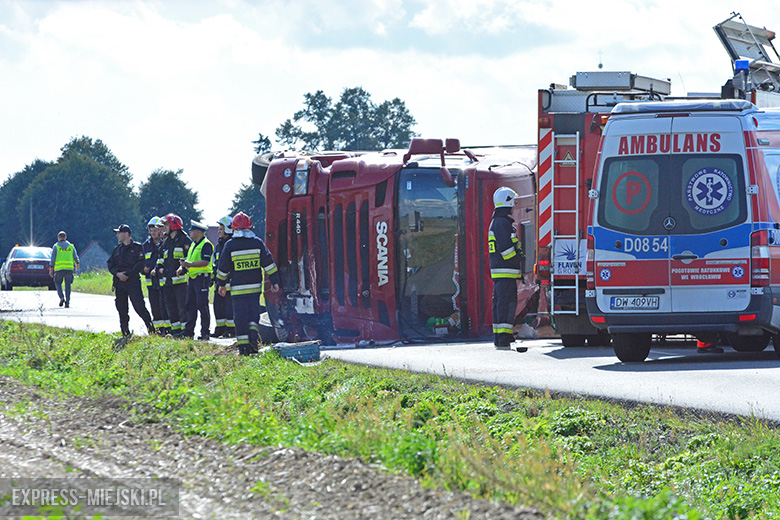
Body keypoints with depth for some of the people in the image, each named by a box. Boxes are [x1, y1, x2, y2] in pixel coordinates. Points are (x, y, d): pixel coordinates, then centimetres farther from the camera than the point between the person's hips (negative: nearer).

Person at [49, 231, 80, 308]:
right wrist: (77, 264, 34)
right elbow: (75, 257, 14)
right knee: (68, 285, 5)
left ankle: (62, 297, -8)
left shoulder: (56, 246, 0)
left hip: (59, 269, -2)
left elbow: (53, 259, -4)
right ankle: (67, 302, -1)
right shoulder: (71, 246, 7)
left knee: (58, 283, 14)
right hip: (69, 268, 2)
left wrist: (51, 269, -1)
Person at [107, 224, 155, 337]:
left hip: (133, 281, -6)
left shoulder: (137, 247, 0)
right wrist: (117, 273, -7)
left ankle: (151, 330, -9)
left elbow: (140, 264, -8)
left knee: (139, 307, -14)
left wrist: (127, 274, -15)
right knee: (122, 310, 7)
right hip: (119, 283, 6)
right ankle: (125, 334, 14)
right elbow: (110, 264, 12)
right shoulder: (117, 249, 16)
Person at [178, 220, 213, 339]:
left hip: (202, 277, -9)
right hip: (192, 278, 9)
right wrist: (182, 268, 7)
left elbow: (205, 262, -21)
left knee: (202, 305, -8)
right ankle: (188, 331, 15)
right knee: (190, 305, 10)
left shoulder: (206, 245, -11)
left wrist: (189, 264, -24)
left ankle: (205, 333, -5)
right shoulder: (193, 244, 19)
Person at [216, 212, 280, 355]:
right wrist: (274, 281, 5)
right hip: (255, 286, 2)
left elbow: (223, 268, 4)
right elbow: (268, 263, 0)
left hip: (238, 288, -2)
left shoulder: (230, 245, -3)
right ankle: (254, 333, -11)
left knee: (240, 316, 2)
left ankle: (243, 345, -1)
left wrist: (221, 284, 17)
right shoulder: (258, 242, 1)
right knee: (254, 312, 14)